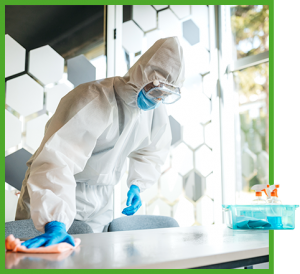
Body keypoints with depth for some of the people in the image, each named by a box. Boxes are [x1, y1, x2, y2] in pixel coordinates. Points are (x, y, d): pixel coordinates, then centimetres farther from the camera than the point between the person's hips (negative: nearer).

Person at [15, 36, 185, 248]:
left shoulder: (156, 108, -4)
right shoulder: (92, 101, -28)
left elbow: (153, 150, 16)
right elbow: (57, 160, -38)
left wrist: (137, 184, 0)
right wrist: (55, 224, -48)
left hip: (101, 202, 6)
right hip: (62, 194, -6)